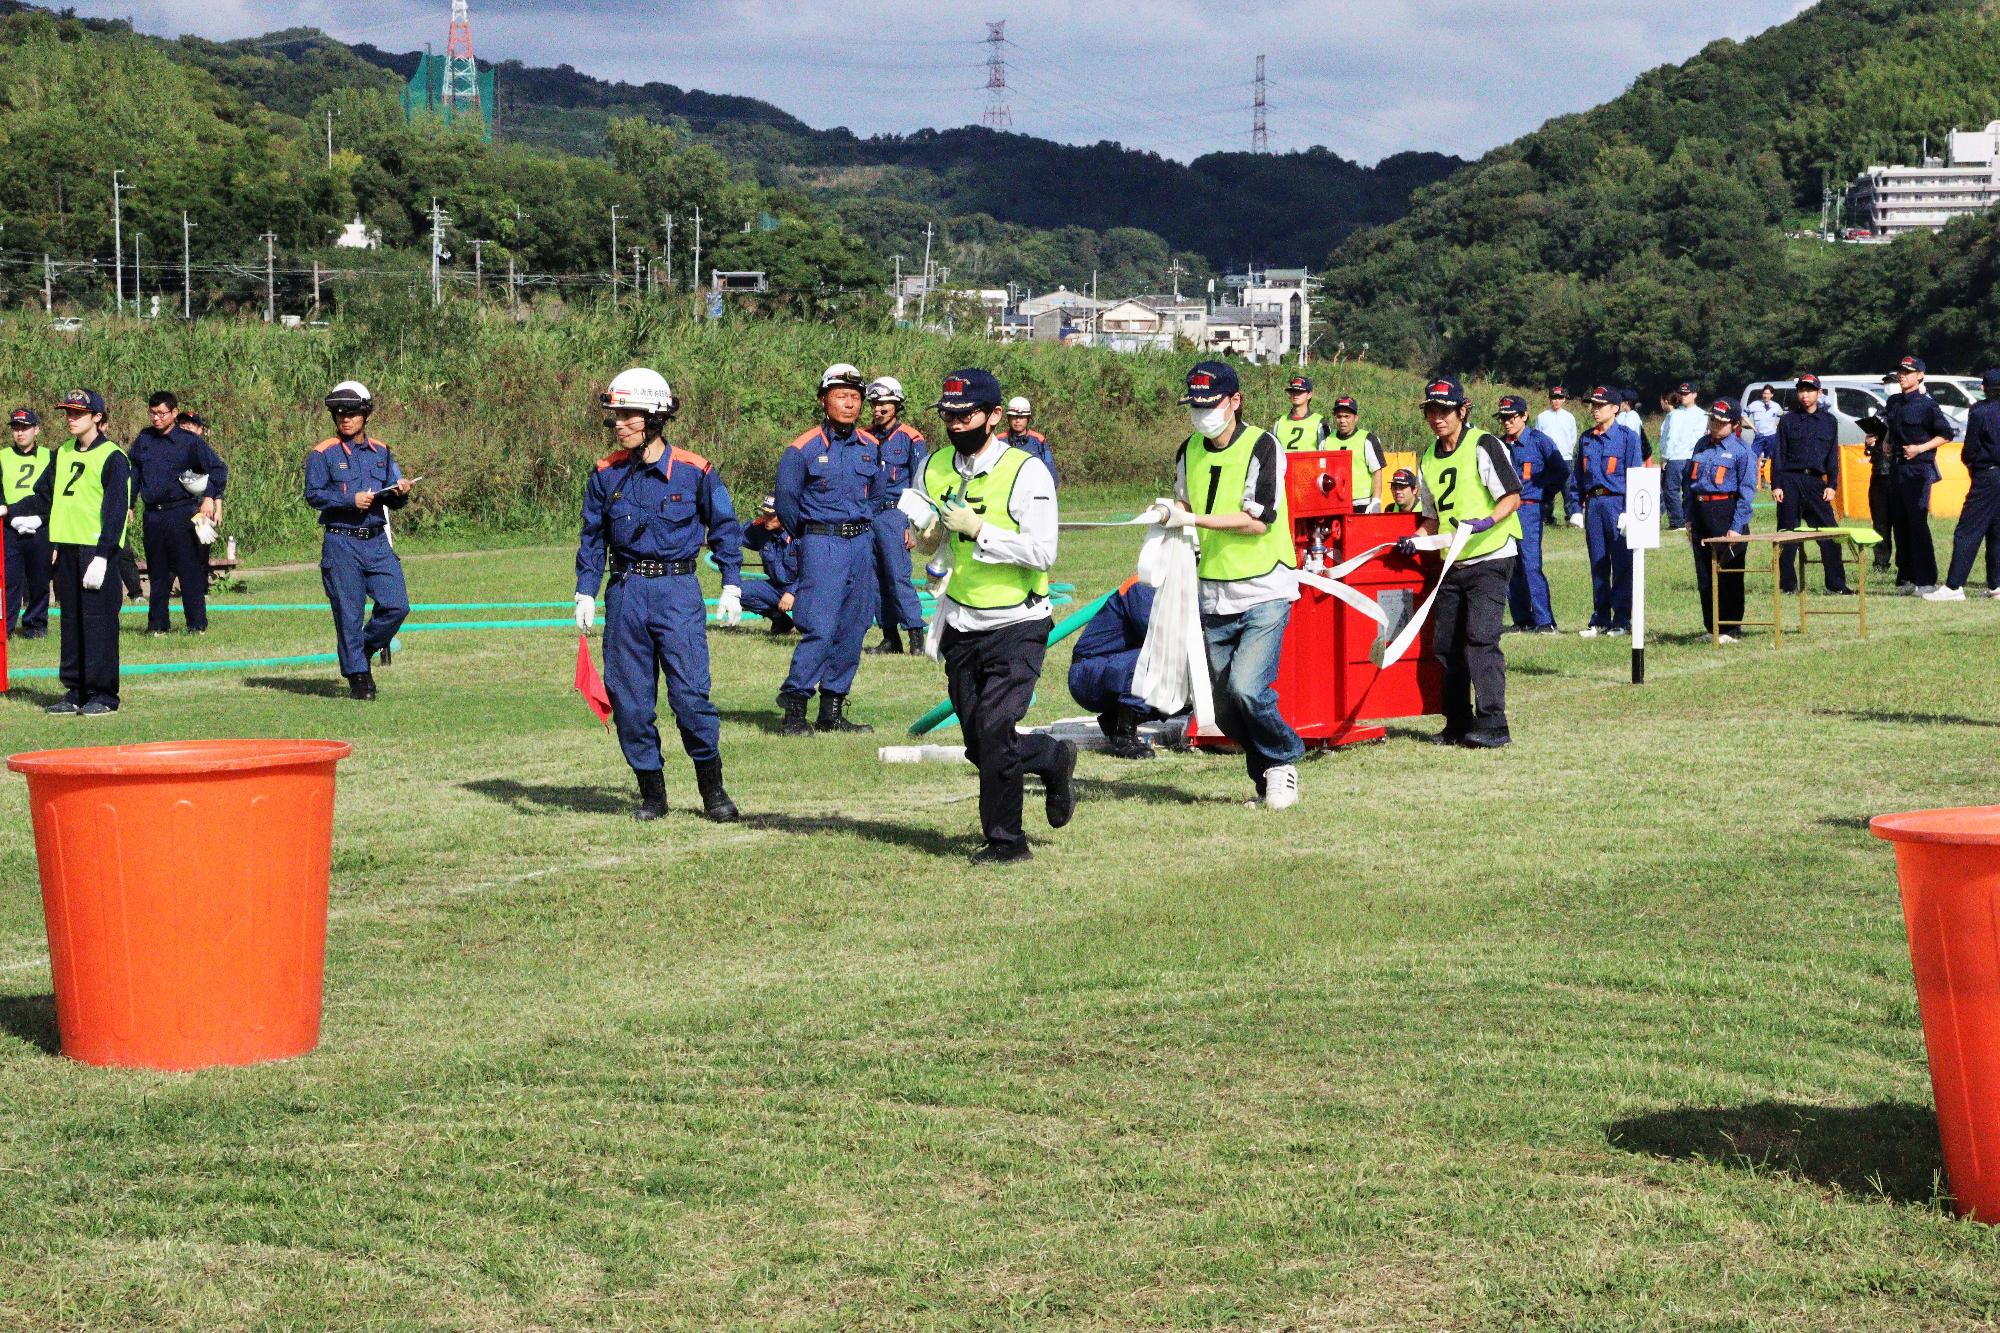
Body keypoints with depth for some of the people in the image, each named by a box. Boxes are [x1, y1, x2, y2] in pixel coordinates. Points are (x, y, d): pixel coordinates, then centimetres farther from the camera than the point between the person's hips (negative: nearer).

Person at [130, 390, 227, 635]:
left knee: (189, 569, -4)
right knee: (157, 573, 9)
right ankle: (157, 623, 15)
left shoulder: (189, 441, -2)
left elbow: (218, 469, -1)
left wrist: (210, 498, -11)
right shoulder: (143, 440, 11)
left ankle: (197, 623, 1)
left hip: (181, 513, -4)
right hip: (152, 515, 4)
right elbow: (133, 474, 19)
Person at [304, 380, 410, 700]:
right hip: (341, 543, -4)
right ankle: (358, 676, 8)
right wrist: (351, 500, -20)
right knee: (349, 613, -2)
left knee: (396, 605, -3)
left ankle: (368, 646, 23)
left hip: (377, 541, 4)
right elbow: (313, 494, -10)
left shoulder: (381, 451, 13)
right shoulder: (323, 453, -1)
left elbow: (391, 500, 15)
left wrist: (400, 492, -8)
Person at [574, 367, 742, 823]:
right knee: (629, 698, 3)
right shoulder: (606, 474, 4)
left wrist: (731, 587, 4)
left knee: (690, 693, -9)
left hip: (678, 590, -3)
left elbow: (724, 528, 7)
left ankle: (713, 789, 7)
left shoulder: (694, 472, -5)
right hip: (626, 592, 3)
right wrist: (586, 594, 7)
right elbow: (593, 537, 13)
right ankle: (651, 791, 16)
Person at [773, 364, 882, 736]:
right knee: (820, 628, -14)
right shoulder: (803, 449, -7)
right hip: (821, 545, -6)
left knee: (853, 629, 6)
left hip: (861, 543, 6)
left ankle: (832, 711, 14)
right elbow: (785, 500, 2)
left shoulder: (871, 447, 8)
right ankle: (794, 709, -8)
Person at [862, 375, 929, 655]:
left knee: (898, 577, -12)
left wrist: (913, 526, -10)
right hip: (867, 517, 6)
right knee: (876, 580, 5)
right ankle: (890, 637, 11)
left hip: (894, 515, -6)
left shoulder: (911, 440, -3)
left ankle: (917, 639, -9)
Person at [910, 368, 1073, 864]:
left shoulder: (1026, 472, -13)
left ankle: (1005, 839, 2)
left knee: (994, 730, -16)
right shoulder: (936, 468, 5)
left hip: (1017, 627, -6)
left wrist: (978, 529, -23)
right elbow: (927, 543, 17)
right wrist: (925, 534, -7)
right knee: (980, 746, 8)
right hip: (961, 627, 6)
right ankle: (1054, 759, 35)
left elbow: (1042, 553, -22)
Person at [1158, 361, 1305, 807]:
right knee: (1223, 704, 3)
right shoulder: (1189, 451, 10)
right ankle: (1267, 777, 21)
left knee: (1246, 687, -21)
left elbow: (1258, 520, -17)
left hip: (1264, 590, -6)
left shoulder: (1262, 446, -10)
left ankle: (1283, 760, 4)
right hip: (1214, 597, 6)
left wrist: (1192, 519, -19)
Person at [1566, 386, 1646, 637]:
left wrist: (1628, 511, -12)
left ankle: (1622, 620, 3)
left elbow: (1634, 475, -6)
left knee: (1621, 564, -2)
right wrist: (1576, 508, 9)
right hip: (1592, 503, 5)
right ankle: (1600, 619, 14)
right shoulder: (1586, 439, 14)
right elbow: (1577, 476, 18)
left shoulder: (1627, 437, -2)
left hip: (1617, 503, -5)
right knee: (1597, 564, 8)